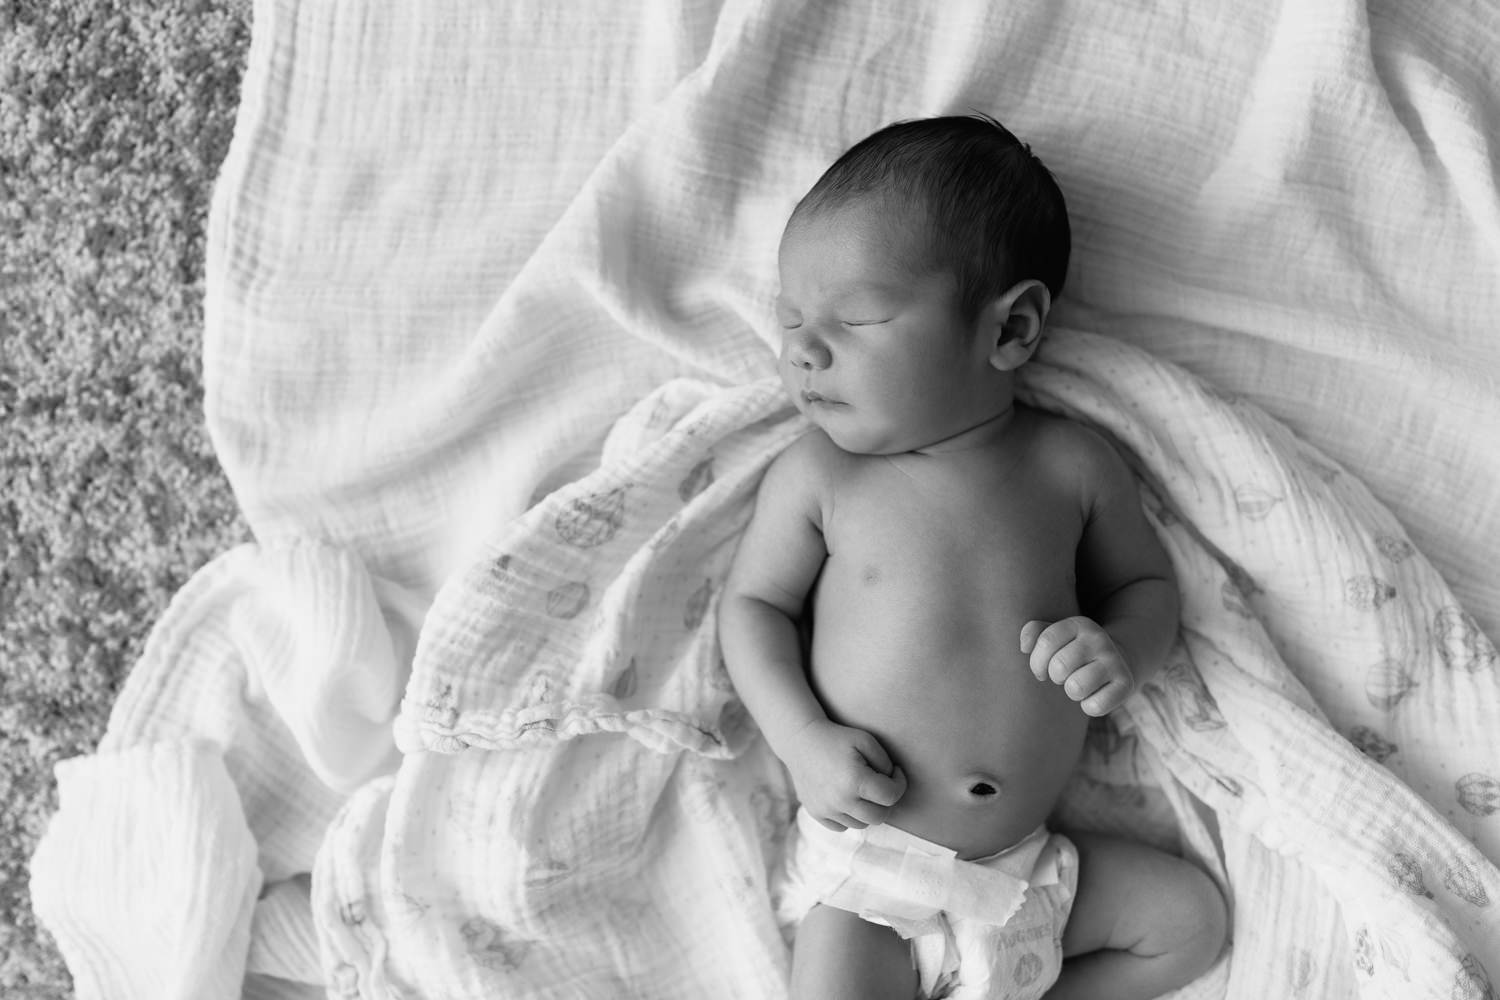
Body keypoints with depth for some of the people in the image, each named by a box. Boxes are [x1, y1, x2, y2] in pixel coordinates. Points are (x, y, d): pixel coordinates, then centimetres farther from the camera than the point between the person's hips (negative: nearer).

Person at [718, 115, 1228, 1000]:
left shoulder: (1071, 465, -2)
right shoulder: (818, 475, -6)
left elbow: (1147, 583, 10)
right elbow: (755, 602, 1)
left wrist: (1123, 652, -12)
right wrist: (804, 739, -14)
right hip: (865, 865, -2)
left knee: (1192, 917, 1)